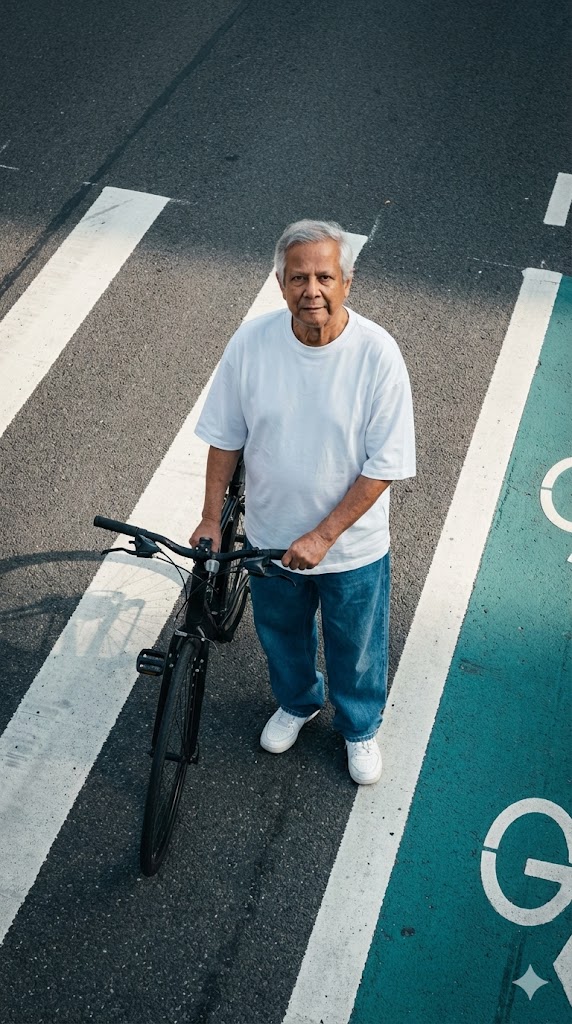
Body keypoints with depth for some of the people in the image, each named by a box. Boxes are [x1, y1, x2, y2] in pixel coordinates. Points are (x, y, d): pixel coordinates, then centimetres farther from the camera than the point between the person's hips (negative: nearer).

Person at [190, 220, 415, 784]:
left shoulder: (377, 353, -24)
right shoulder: (251, 342, -17)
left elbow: (385, 464, -19)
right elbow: (225, 437, -4)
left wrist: (323, 535, -22)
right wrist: (211, 518, -4)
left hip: (353, 545, -2)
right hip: (270, 536, 2)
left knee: (356, 651, 21)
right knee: (281, 635, 28)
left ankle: (360, 727, 52)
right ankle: (296, 703, 60)